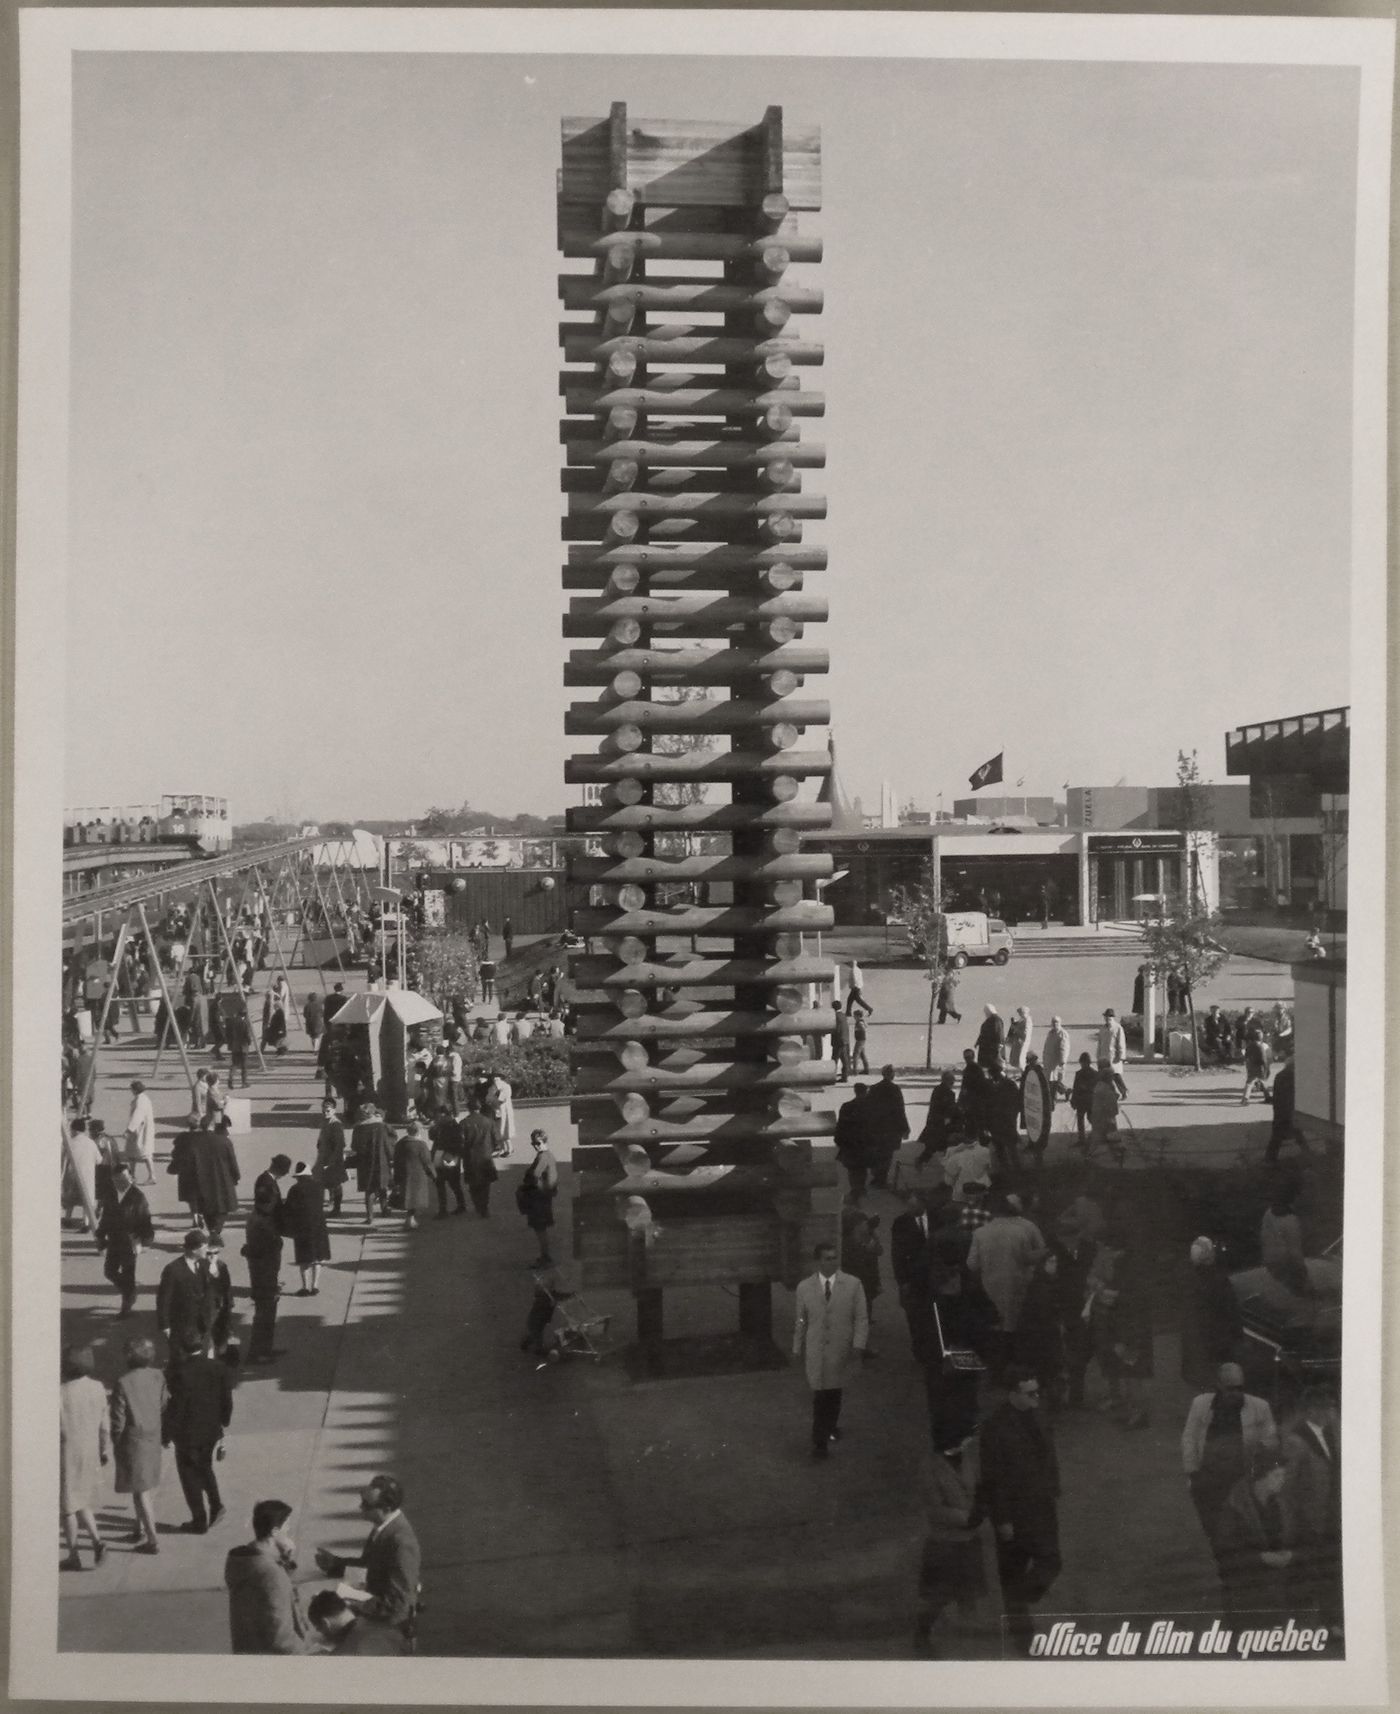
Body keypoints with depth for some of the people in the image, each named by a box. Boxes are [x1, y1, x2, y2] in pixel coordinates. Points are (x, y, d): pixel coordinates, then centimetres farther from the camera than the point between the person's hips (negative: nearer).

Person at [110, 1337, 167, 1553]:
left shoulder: (123, 1384, -18)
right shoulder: (158, 1377, -4)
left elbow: (118, 1421, -14)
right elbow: (165, 1406, 4)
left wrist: (115, 1444, 0)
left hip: (133, 1440, -6)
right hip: (153, 1438, 6)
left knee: (140, 1491, 0)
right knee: (147, 1487, 22)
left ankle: (153, 1540, 1)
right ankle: (141, 1529, 35)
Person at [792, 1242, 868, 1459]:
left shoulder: (853, 1284, -2)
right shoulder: (804, 1287, 2)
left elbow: (861, 1317, -2)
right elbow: (801, 1321, 8)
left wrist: (858, 1344, -12)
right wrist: (797, 1349, 11)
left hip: (841, 1350, 0)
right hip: (815, 1350, 0)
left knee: (835, 1392, 9)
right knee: (820, 1395, -5)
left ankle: (832, 1425, 36)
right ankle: (820, 1442, 1)